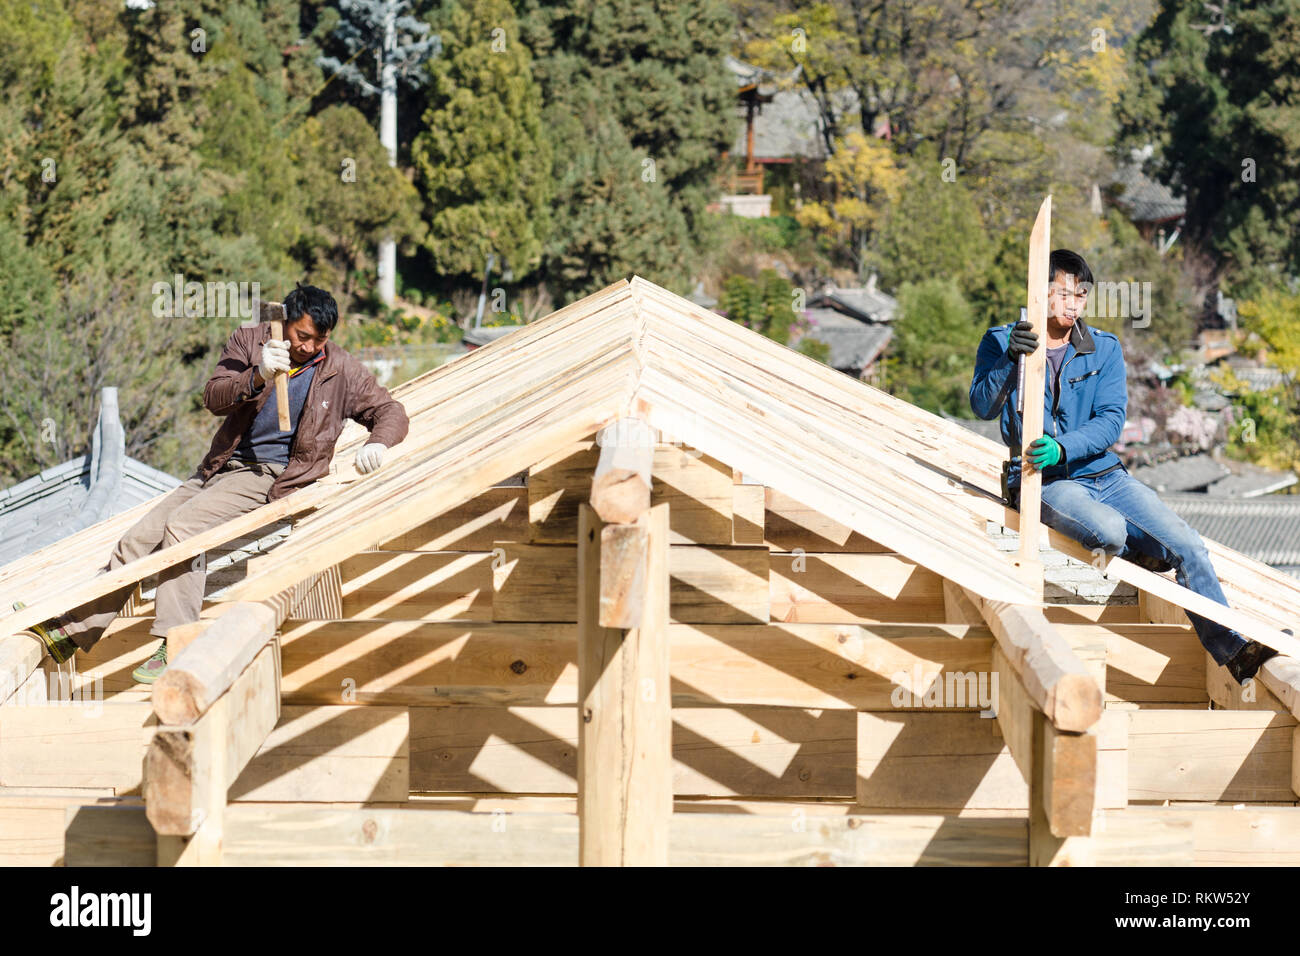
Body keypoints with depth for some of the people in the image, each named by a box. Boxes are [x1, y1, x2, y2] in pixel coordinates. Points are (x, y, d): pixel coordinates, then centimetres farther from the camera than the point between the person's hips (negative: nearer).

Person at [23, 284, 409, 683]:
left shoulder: (341, 370, 0)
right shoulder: (248, 341, 3)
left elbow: (391, 412, 5)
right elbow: (213, 397, -9)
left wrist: (376, 443, -17)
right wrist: (257, 376, -28)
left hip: (270, 474, -5)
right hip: (221, 467, 5)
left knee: (182, 527, -27)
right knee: (140, 537, -4)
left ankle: (174, 647, -30)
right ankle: (76, 629, 3)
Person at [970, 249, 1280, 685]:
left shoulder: (1105, 349, 7)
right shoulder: (1000, 342, 0)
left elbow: (1111, 420, -5)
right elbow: (983, 407, -15)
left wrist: (1062, 449, -24)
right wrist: (1011, 359, -33)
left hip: (1103, 473, 4)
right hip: (1044, 481, -4)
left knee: (1189, 546, -16)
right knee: (1109, 530, -34)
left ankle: (1231, 649, -9)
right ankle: (1165, 555, 1)